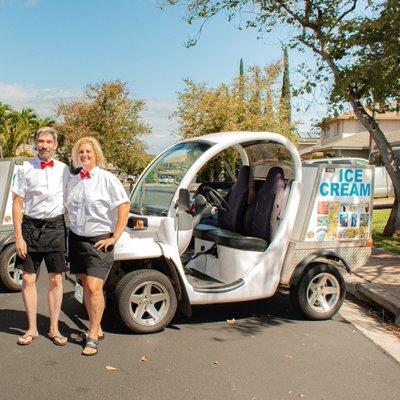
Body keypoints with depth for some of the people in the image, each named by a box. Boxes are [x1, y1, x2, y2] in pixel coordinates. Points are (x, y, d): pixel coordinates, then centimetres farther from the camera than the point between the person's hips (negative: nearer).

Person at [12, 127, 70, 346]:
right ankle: (32, 329, 19)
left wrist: (69, 230, 6)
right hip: (31, 226, -1)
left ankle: (54, 328, 17)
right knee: (28, 279, 4)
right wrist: (18, 236, -7)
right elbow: (17, 203, -2)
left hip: (55, 227, 1)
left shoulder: (63, 169, 5)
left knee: (56, 280, 4)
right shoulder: (25, 169, -1)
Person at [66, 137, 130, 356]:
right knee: (85, 285, 13)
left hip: (99, 241, -6)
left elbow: (124, 206, -12)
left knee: (94, 287, -11)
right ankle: (96, 328, 27)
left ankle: (93, 337, 0)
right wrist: (73, 228, 9)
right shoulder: (73, 181, 9)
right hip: (76, 239, 6)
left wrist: (115, 237, -13)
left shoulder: (107, 179, -9)